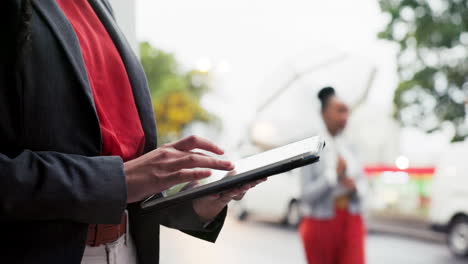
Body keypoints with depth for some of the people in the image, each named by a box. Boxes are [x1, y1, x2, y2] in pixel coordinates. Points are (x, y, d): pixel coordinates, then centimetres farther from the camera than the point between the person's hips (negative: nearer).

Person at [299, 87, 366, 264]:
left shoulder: (349, 147, 6)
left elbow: (362, 184, 12)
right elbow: (308, 194, -15)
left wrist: (354, 187, -11)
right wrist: (334, 174, -26)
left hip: (351, 222, 4)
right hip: (321, 223, -4)